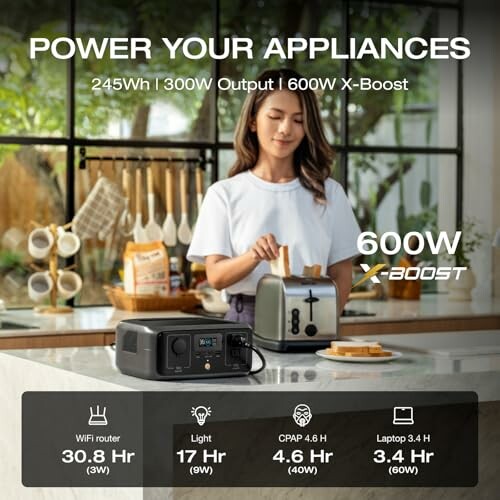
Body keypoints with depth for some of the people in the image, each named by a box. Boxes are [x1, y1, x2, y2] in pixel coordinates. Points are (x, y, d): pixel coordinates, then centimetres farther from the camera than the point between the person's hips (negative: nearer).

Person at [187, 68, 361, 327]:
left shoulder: (328, 193, 10)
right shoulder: (224, 194, 6)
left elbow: (341, 274, 9)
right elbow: (216, 276, -1)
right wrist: (253, 257, -20)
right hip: (246, 320, -1)